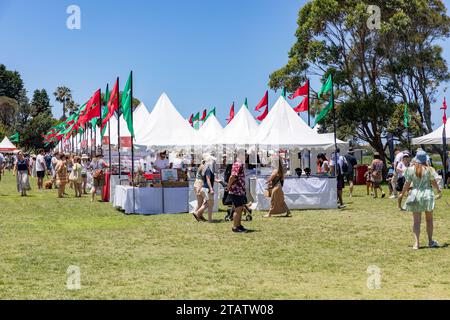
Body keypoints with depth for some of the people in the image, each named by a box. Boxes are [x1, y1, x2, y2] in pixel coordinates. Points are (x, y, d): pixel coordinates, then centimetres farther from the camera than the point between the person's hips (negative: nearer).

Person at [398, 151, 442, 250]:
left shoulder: (411, 169, -3)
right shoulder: (429, 169, -5)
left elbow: (407, 184, -1)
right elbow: (434, 182, -1)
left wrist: (402, 194, 13)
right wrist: (439, 191, 17)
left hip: (415, 195, 0)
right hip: (427, 194, 0)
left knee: (416, 221, 2)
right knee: (429, 220, 15)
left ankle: (416, 243, -7)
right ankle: (430, 242, 23)